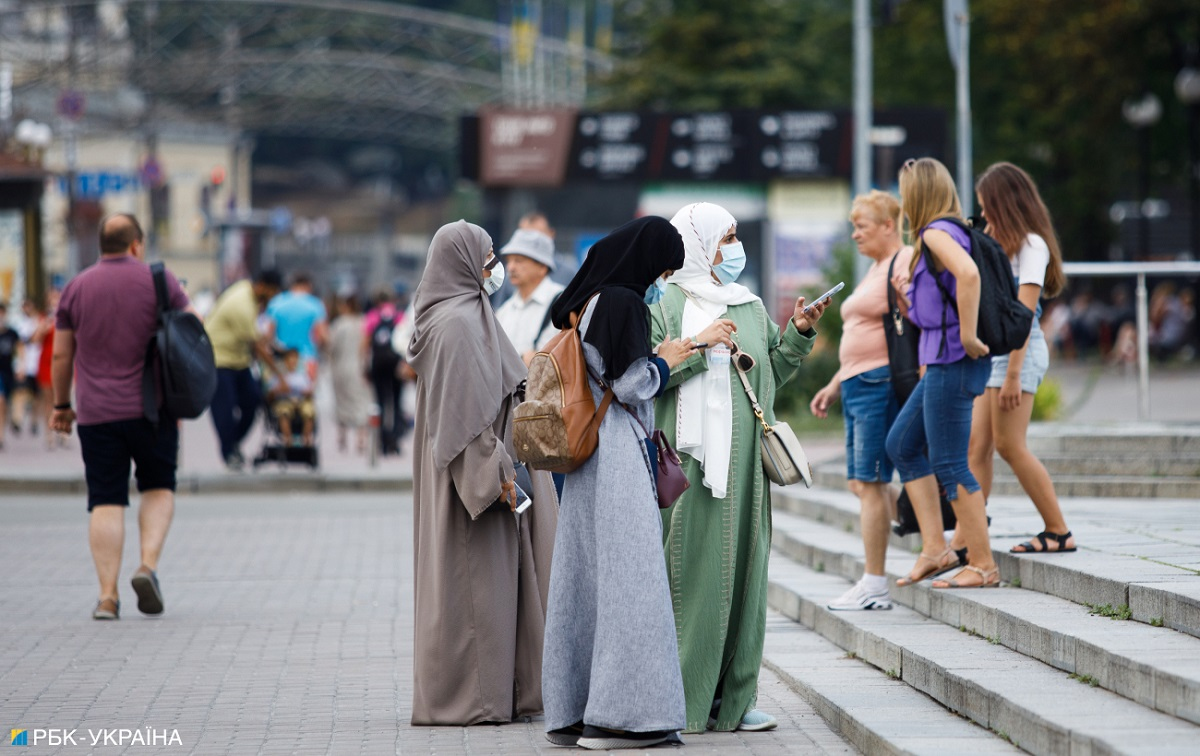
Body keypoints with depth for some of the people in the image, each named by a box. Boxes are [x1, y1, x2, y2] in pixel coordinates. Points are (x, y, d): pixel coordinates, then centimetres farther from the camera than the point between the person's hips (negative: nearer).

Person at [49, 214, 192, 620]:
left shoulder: (76, 288, 6)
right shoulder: (159, 280, 1)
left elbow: (61, 355, 10)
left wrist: (61, 405, 20)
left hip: (96, 414, 1)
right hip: (153, 408, -1)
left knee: (106, 502, 2)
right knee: (159, 488, 15)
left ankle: (107, 595, -4)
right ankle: (149, 564, -5)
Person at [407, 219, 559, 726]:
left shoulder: (462, 314, 15)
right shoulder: (457, 322, -16)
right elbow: (467, 405, -22)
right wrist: (495, 470, -22)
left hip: (477, 471, 11)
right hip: (475, 469, -11)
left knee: (481, 582, 12)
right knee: (474, 579, -7)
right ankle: (471, 697, -4)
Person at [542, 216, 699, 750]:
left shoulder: (593, 299, 13)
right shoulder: (622, 304, -14)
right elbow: (630, 384, -18)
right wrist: (665, 361, 1)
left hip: (592, 451, 10)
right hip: (618, 452, -10)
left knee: (588, 576, 10)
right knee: (624, 575, -8)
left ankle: (574, 711, 12)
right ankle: (617, 714, -8)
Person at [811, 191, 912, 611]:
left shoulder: (906, 263, -9)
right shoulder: (875, 269, 22)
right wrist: (835, 385, 25)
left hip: (882, 383, -10)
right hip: (857, 385, 10)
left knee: (869, 482, -9)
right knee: (864, 482, 8)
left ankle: (874, 585, -7)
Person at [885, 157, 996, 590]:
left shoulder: (936, 233, -12)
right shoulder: (947, 233, 17)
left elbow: (968, 273, -33)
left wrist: (968, 334, -28)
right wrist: (906, 293, 16)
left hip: (953, 360, -10)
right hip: (941, 361, 10)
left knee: (949, 465, -5)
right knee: (902, 445, 16)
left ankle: (983, 565, 1)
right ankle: (935, 548, 14)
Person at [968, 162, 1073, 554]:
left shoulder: (1031, 244, -9)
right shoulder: (1005, 244, 20)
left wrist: (1013, 374, -19)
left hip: (1019, 350, -9)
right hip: (994, 350, 9)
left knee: (1009, 445, -8)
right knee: (977, 445, 2)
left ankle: (1059, 532, -1)